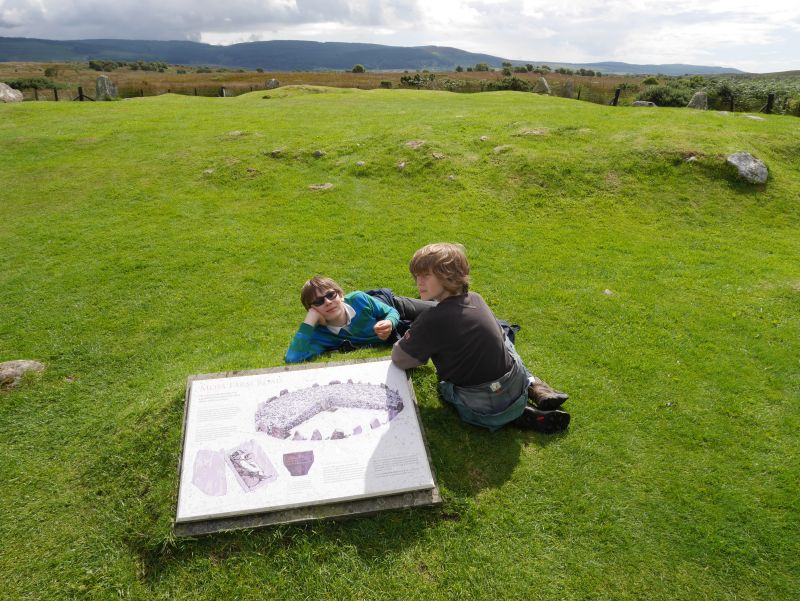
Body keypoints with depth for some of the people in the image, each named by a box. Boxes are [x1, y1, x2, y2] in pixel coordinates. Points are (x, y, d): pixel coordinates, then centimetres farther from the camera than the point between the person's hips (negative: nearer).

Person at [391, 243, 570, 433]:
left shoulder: (432, 320, -21)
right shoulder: (475, 298, 0)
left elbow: (400, 359, -11)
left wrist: (407, 341, 10)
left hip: (487, 408, -7)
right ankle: (533, 386, 17)